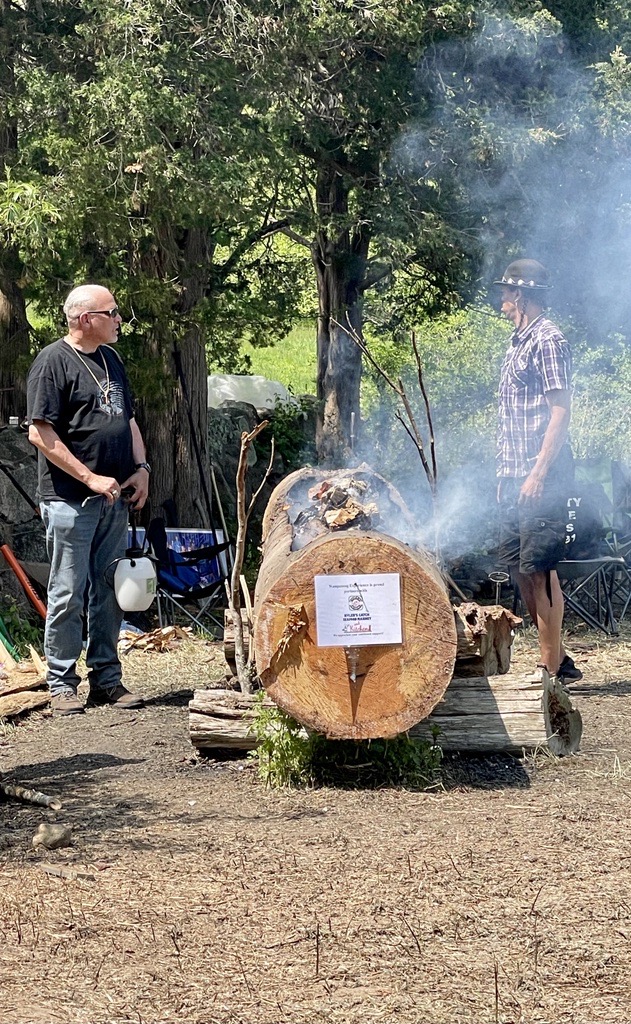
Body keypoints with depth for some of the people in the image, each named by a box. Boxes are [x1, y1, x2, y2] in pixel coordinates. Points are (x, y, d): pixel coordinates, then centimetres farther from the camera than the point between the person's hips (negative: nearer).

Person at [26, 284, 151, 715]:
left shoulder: (111, 360, 15)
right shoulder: (54, 361, -9)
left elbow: (128, 419, 24)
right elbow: (40, 432, -14)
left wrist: (141, 469, 7)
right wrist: (90, 478, -17)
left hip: (114, 498, 7)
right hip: (70, 501, -7)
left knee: (108, 591, 10)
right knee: (68, 594, -3)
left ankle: (107, 678, 17)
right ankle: (61, 683, 4)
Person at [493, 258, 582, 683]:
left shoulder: (548, 341, -11)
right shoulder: (520, 343, 19)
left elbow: (560, 411, -17)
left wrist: (539, 473, -21)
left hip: (540, 476, -10)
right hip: (515, 476, 10)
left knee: (539, 567, -9)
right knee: (520, 567, 11)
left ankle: (551, 668, -5)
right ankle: (558, 657, 19)